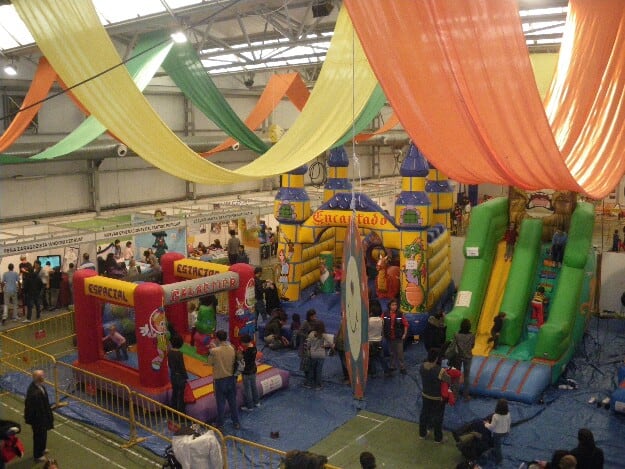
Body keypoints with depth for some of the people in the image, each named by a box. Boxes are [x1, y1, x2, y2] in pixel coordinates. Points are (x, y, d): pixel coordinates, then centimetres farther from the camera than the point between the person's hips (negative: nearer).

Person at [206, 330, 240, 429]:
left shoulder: (215, 351, -20)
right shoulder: (232, 349, -6)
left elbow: (209, 362, -6)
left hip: (220, 379, -4)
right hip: (231, 378, 4)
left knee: (221, 402, 10)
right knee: (233, 401, 15)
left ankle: (220, 423, 22)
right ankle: (236, 422, 23)